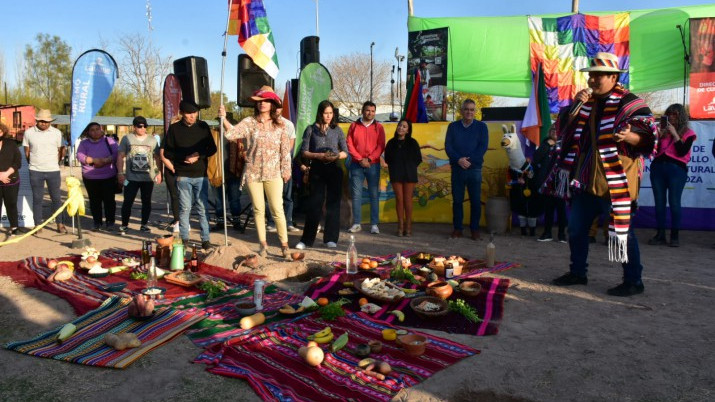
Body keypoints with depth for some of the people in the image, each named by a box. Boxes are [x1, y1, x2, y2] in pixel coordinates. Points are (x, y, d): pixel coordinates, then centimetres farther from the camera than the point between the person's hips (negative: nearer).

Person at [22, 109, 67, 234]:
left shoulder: (57, 133, 2)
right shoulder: (29, 132, 2)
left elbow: (61, 151, 8)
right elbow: (27, 151, 9)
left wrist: (55, 164, 5)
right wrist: (33, 164, 9)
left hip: (53, 171, 0)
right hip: (35, 171, 0)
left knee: (56, 198, 4)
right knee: (37, 198, 6)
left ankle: (60, 224, 11)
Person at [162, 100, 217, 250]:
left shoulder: (203, 126, 6)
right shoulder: (174, 128, 4)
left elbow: (212, 148, 8)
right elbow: (167, 152, 5)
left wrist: (199, 156, -9)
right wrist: (184, 158, -9)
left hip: (201, 174, 1)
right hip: (183, 175, -1)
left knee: (203, 208, 1)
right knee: (184, 208, 3)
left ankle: (205, 239, 6)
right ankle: (183, 239, 12)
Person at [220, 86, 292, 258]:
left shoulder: (281, 125, 2)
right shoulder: (249, 122, 0)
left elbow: (285, 149, 4)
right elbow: (233, 133, -15)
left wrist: (286, 170, 2)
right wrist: (224, 119, -31)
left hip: (273, 173, -1)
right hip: (253, 172, 1)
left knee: (277, 210, -2)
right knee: (258, 210, 8)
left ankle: (284, 245, 7)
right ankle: (263, 244, 20)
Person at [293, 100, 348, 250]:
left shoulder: (337, 130, 9)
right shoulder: (311, 129, 5)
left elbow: (345, 152, 9)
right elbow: (304, 152, 1)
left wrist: (336, 156, -12)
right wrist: (318, 155, -15)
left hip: (334, 169, 2)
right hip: (317, 169, -1)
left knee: (333, 204, 2)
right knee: (314, 203, -3)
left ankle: (331, 239, 11)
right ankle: (307, 240, 3)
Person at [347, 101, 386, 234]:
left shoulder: (378, 127, 7)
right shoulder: (354, 126, 8)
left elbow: (381, 146, 1)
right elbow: (349, 144, 2)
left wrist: (369, 159, -11)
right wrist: (360, 159, -9)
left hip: (373, 165, 0)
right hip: (356, 164, 1)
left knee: (374, 195, 0)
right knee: (356, 195, -1)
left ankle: (374, 224, 3)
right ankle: (356, 224, 4)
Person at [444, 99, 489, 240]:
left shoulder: (481, 126, 5)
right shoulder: (453, 126, 9)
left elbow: (483, 147, -3)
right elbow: (448, 146, 0)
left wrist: (469, 160, -15)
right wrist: (459, 160, -15)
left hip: (474, 169, -1)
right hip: (457, 168, 1)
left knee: (475, 200, 1)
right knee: (457, 200, 5)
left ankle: (475, 230, 11)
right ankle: (457, 229, 14)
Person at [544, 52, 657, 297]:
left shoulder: (629, 103, -7)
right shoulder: (588, 102, 14)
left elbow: (648, 138, -13)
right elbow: (566, 131, 17)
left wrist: (629, 136, -34)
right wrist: (575, 108, 1)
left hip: (615, 180, -7)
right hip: (586, 179, 8)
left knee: (622, 230, -3)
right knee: (576, 227, 13)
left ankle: (633, 281, 10)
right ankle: (577, 272, 28)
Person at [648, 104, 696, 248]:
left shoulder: (687, 133, 7)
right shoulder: (663, 130, 14)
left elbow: (682, 152, -8)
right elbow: (654, 150, 9)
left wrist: (674, 134, -8)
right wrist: (657, 137, -4)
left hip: (676, 169, -4)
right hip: (657, 167, 4)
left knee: (674, 202, -7)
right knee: (659, 202, 3)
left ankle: (674, 235, 0)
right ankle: (660, 234, 8)